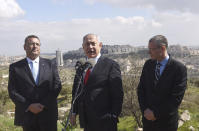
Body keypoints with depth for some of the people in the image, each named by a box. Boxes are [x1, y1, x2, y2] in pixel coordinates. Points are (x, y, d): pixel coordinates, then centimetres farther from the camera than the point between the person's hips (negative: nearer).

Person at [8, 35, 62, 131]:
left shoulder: (50, 65, 7)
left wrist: (43, 104, -11)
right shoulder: (15, 67, 4)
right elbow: (12, 92, -2)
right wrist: (29, 106, -13)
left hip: (48, 114, 1)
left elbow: (57, 86, 0)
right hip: (27, 115, -1)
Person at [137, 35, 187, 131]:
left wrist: (156, 113, -14)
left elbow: (176, 98, -16)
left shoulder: (179, 68, -14)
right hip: (147, 117, 4)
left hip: (166, 121, -4)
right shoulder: (148, 64, 1)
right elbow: (141, 89, 4)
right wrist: (145, 110, -8)